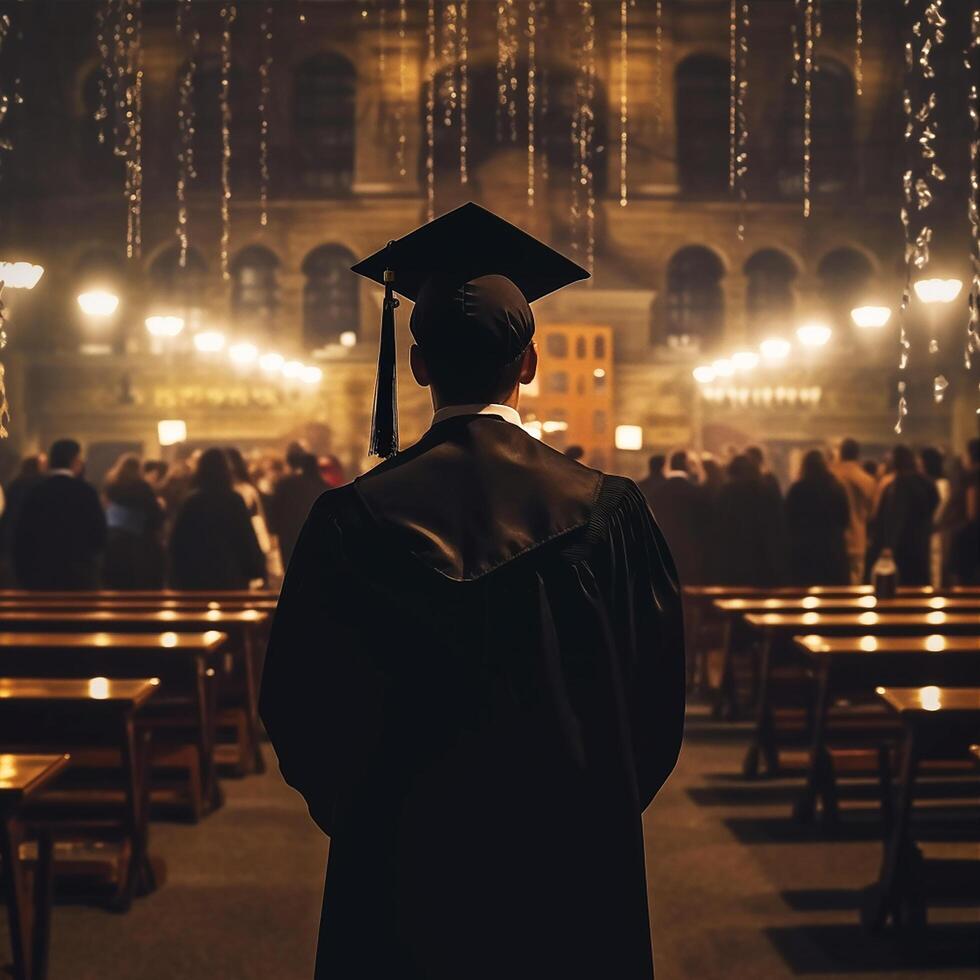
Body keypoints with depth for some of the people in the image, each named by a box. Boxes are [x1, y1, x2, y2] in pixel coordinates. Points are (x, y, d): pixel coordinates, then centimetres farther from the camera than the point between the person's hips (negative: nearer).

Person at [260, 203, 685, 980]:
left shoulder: (352, 520, -13)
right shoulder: (609, 511, -10)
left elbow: (301, 710, -6)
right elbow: (658, 699, -2)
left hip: (404, 864, 0)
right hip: (572, 862, 1)